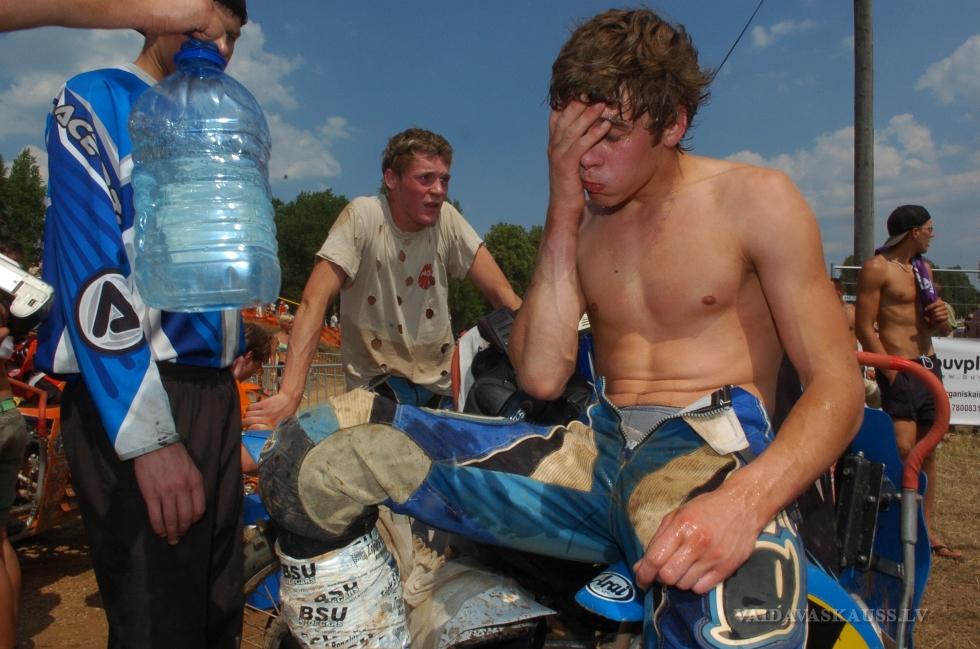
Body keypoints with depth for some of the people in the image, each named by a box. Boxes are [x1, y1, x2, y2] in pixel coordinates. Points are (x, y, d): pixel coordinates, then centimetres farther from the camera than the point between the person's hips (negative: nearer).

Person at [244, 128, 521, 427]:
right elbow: (314, 302, -22)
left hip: (441, 383, 5)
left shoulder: (447, 218, -6)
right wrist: (289, 395, -32)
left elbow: (502, 293, -6)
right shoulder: (363, 216, -16)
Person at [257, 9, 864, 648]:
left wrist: (746, 499, -25)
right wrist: (564, 213, -5)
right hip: (594, 451, 4)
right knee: (324, 441, -11)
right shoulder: (580, 220, 12)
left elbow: (838, 385, -5)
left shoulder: (755, 200, 2)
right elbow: (542, 375, -1)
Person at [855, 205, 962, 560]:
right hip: (899, 369, -8)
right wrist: (893, 374, -18)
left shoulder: (923, 268, 17)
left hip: (930, 366, 8)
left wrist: (942, 318, -1)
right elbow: (864, 328, -14)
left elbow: (940, 330, 23)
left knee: (927, 451, 11)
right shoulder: (876, 268, -8)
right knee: (903, 450, -15)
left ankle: (927, 531, 20)